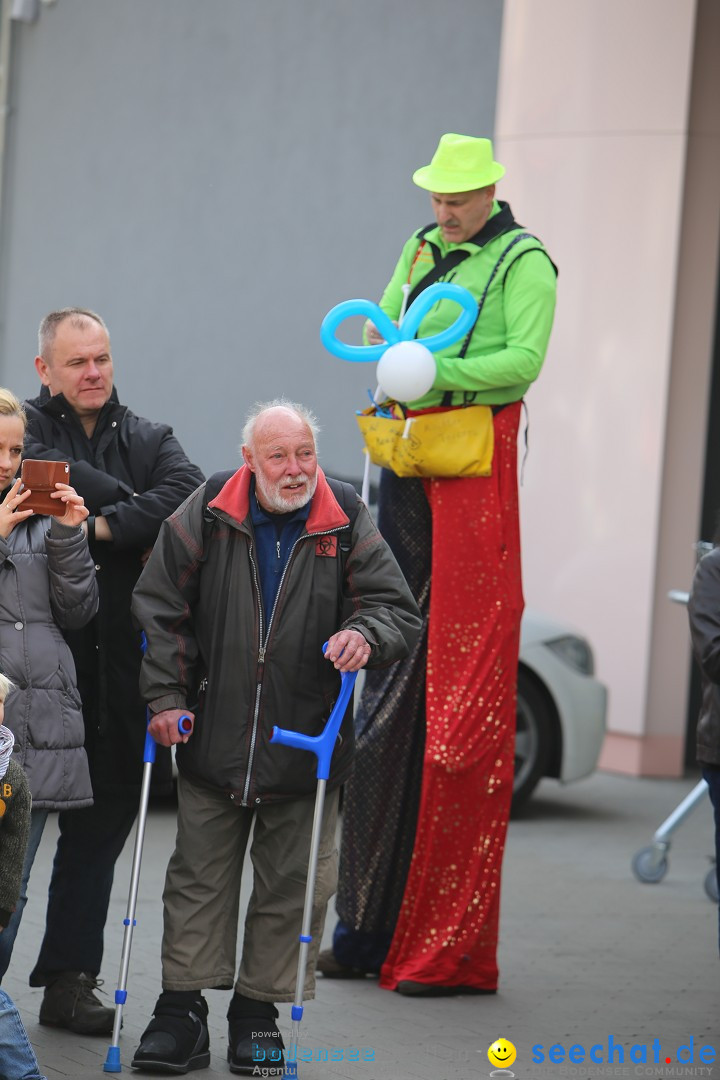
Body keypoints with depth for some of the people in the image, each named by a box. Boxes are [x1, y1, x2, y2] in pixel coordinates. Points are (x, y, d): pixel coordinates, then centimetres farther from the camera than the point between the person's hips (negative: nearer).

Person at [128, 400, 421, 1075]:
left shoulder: (347, 524, -2)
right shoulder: (203, 518, -4)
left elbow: (398, 611, -1)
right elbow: (159, 608, 1)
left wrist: (365, 634, -24)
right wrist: (165, 696, -6)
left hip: (306, 742, 0)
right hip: (213, 738, 0)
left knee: (294, 883, 6)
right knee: (199, 874, 4)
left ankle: (259, 1008, 19)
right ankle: (182, 1011, 10)